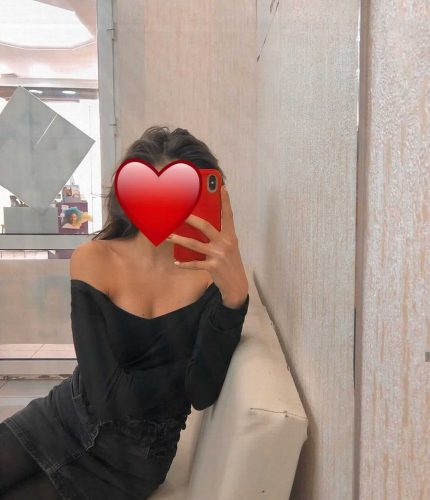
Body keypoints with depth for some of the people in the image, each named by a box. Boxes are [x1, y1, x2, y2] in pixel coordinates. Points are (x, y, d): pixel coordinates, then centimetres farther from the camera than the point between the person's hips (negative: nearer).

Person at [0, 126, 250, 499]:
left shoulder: (214, 268, -15)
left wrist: (235, 292, -36)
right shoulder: (93, 260, -14)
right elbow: (111, 395, -18)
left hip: (135, 456, -1)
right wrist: (197, 365, -16)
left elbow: (203, 393, -24)